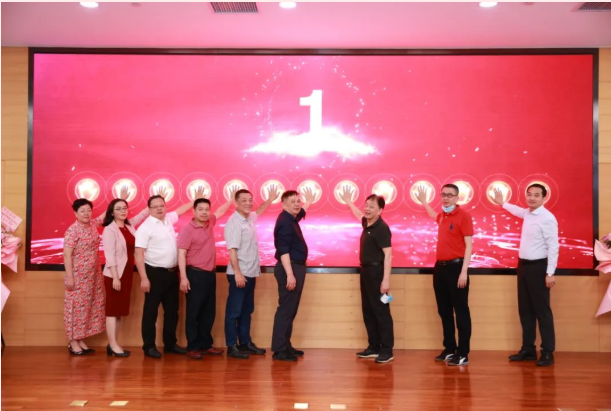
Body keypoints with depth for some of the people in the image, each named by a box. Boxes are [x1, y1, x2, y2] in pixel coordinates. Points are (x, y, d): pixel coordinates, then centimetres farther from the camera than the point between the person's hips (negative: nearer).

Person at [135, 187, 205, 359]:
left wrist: (196, 199, 35)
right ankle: (149, 346, 12)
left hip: (172, 273, 7)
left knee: (172, 310, 13)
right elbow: (138, 254, -16)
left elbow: (181, 210, 31)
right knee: (151, 311, 3)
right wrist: (144, 278, -21)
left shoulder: (168, 219, 8)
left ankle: (170, 344, 25)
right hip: (155, 273, -7)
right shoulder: (145, 227, -12)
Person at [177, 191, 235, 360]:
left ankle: (206, 344, 22)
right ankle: (193, 347, 8)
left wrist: (232, 199, 29)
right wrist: (183, 277, -21)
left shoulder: (210, 223, 8)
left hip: (210, 274, 7)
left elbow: (220, 211, 28)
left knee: (209, 312, 12)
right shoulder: (187, 229, -12)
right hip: (195, 274, -7)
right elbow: (181, 254, -15)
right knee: (194, 312, 0)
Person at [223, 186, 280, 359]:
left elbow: (258, 212, 36)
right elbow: (232, 250, -23)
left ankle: (245, 343, 25)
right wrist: (237, 273, -26)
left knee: (247, 310, 16)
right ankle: (232, 347, 6)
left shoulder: (250, 218, 9)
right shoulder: (234, 223, -17)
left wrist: (270, 200, 37)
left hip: (251, 273, 9)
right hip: (239, 274, -9)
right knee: (234, 311, -1)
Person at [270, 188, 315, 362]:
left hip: (295, 267, 11)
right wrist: (289, 274, -28)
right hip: (289, 268, -11)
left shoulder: (291, 219, 13)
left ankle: (285, 345, 20)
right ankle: (279, 350, -6)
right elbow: (283, 250, -24)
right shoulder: (284, 222, -17)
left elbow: (301, 212, 42)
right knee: (286, 309, -9)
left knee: (291, 309, 13)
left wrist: (309, 202, 51)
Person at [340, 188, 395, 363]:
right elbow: (359, 215, 36)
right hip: (366, 271, 9)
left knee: (381, 311, -6)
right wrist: (348, 201, 47)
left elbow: (388, 254, -20)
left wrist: (386, 279, -26)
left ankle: (387, 350, 0)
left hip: (376, 271, -9)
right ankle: (374, 347, 20)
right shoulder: (367, 223, 10)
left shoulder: (381, 228, -15)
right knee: (368, 311, 12)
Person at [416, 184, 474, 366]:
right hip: (440, 267, 8)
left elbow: (468, 245, -13)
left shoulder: (463, 215, -9)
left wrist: (464, 271, -19)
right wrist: (423, 201, 48)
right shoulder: (443, 216, 13)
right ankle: (449, 349, 23)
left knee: (461, 311, -3)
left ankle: (463, 354, 2)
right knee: (444, 311, 13)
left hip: (456, 267, -8)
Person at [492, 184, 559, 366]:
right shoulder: (528, 214, 10)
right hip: (524, 265, 8)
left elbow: (553, 246, -19)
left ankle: (547, 352, 7)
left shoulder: (547, 218, -15)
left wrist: (550, 273, -21)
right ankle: (528, 349, 21)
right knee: (525, 309, 12)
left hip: (538, 267, -8)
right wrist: (502, 203, 48)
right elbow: (519, 211, 36)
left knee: (542, 310, -2)